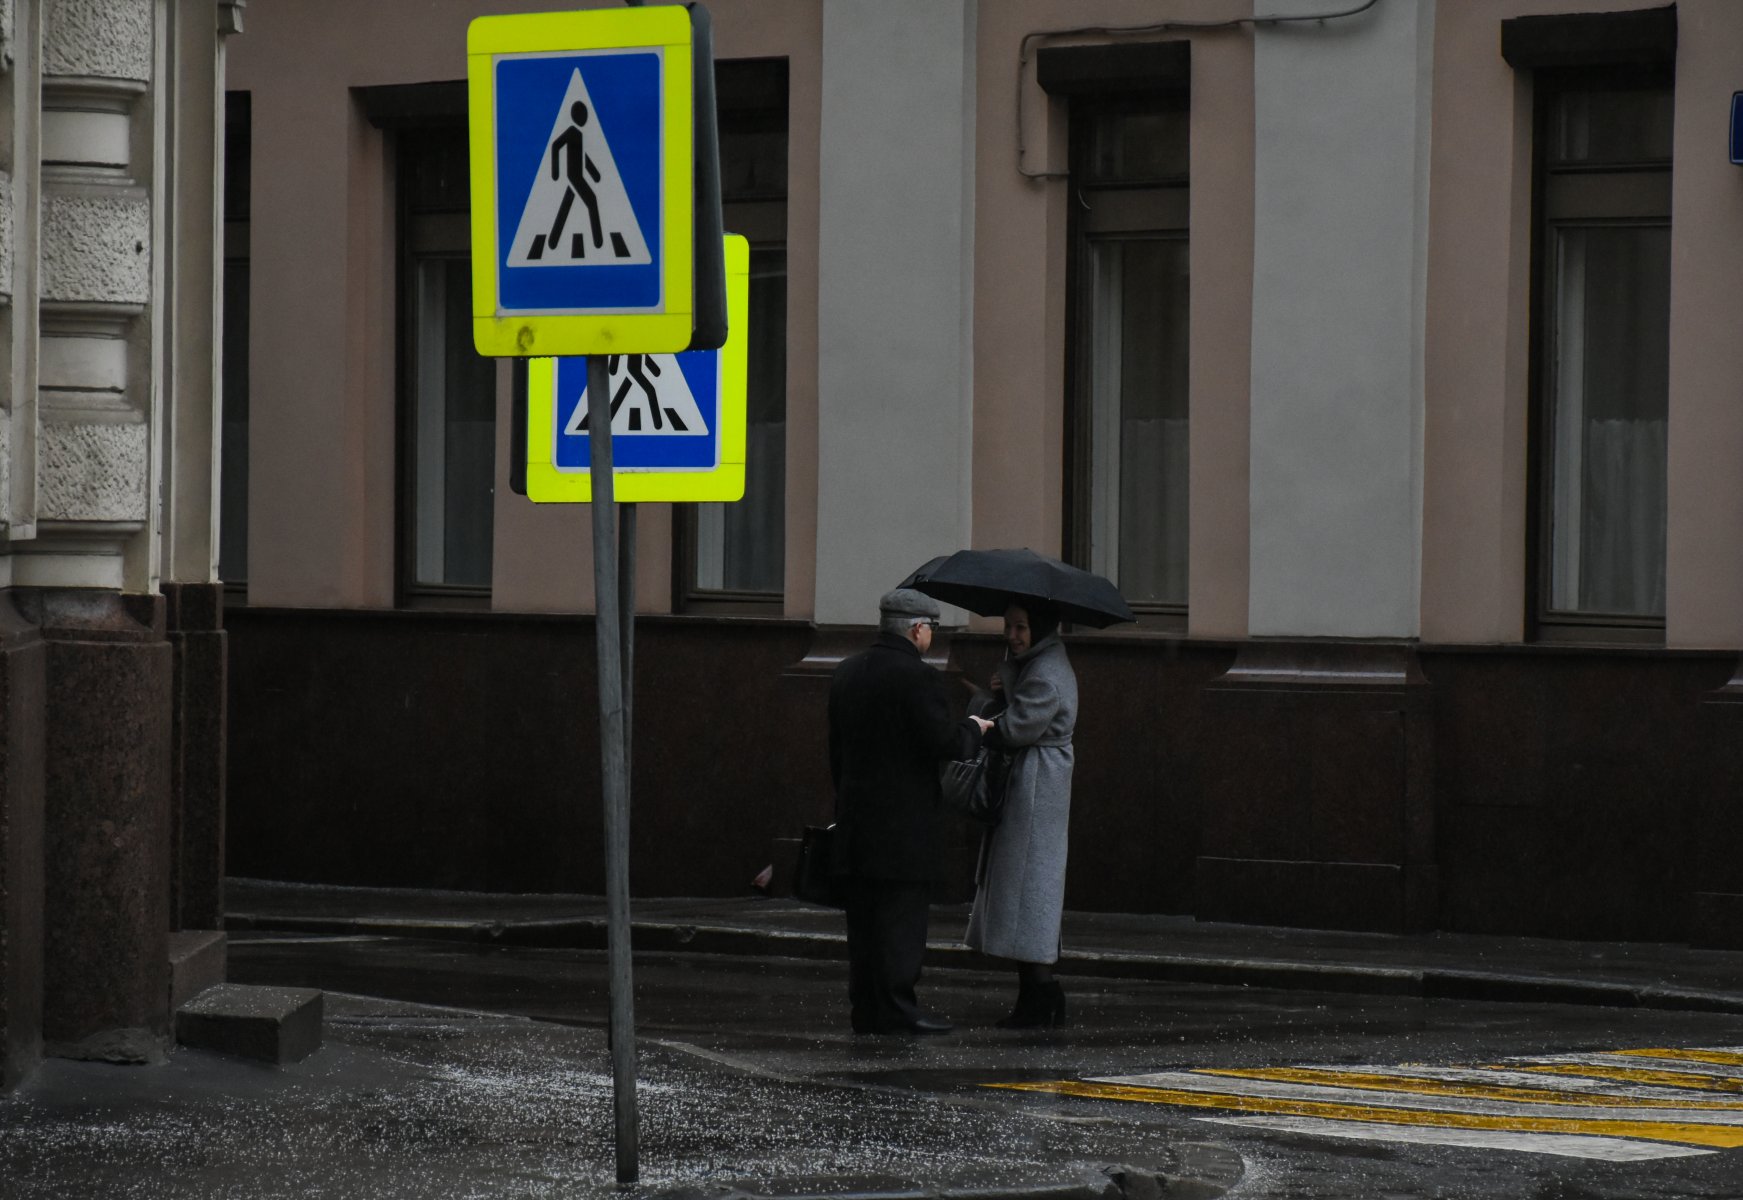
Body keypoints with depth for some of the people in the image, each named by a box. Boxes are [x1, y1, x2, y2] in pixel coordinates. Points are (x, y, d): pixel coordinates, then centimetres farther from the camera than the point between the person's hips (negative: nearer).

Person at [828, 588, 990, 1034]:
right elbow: (944, 742, -18)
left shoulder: (847, 673, 12)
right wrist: (973, 729, 2)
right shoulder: (918, 679, -13)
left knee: (864, 918, 9)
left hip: (855, 814, 8)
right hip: (904, 822, -7)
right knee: (903, 914, -4)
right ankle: (895, 1009, -6)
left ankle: (866, 1009, 10)